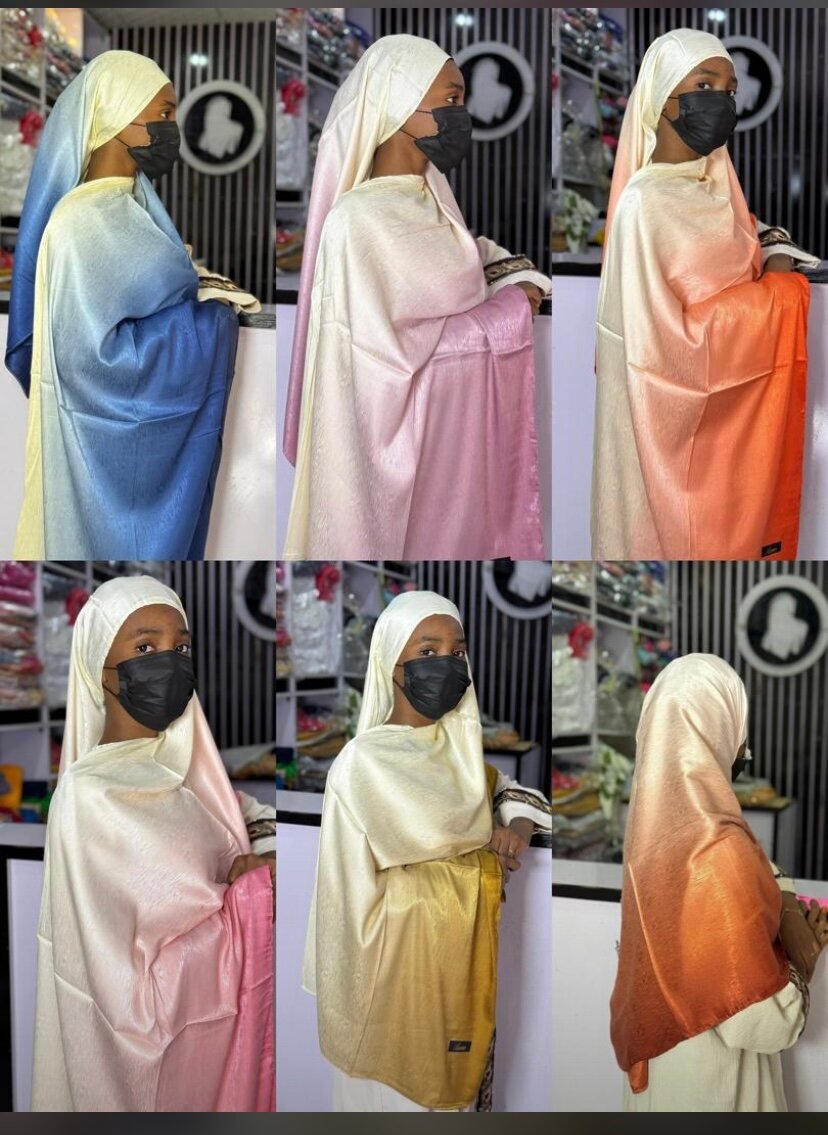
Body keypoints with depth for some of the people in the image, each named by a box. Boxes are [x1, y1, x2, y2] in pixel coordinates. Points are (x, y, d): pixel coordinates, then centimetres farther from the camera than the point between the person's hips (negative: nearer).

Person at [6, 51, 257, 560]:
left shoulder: (130, 203, 8)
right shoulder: (87, 222, -21)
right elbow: (94, 352, -27)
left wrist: (202, 298, 2)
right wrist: (208, 319, -20)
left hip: (148, 430, 9)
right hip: (114, 440, -9)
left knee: (151, 538, 19)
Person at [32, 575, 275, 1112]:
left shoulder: (186, 768, -3)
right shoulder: (89, 800, -24)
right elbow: (134, 990, -25)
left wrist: (261, 844, -11)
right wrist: (256, 892, -22)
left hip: (221, 1021, 7)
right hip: (155, 1045, -7)